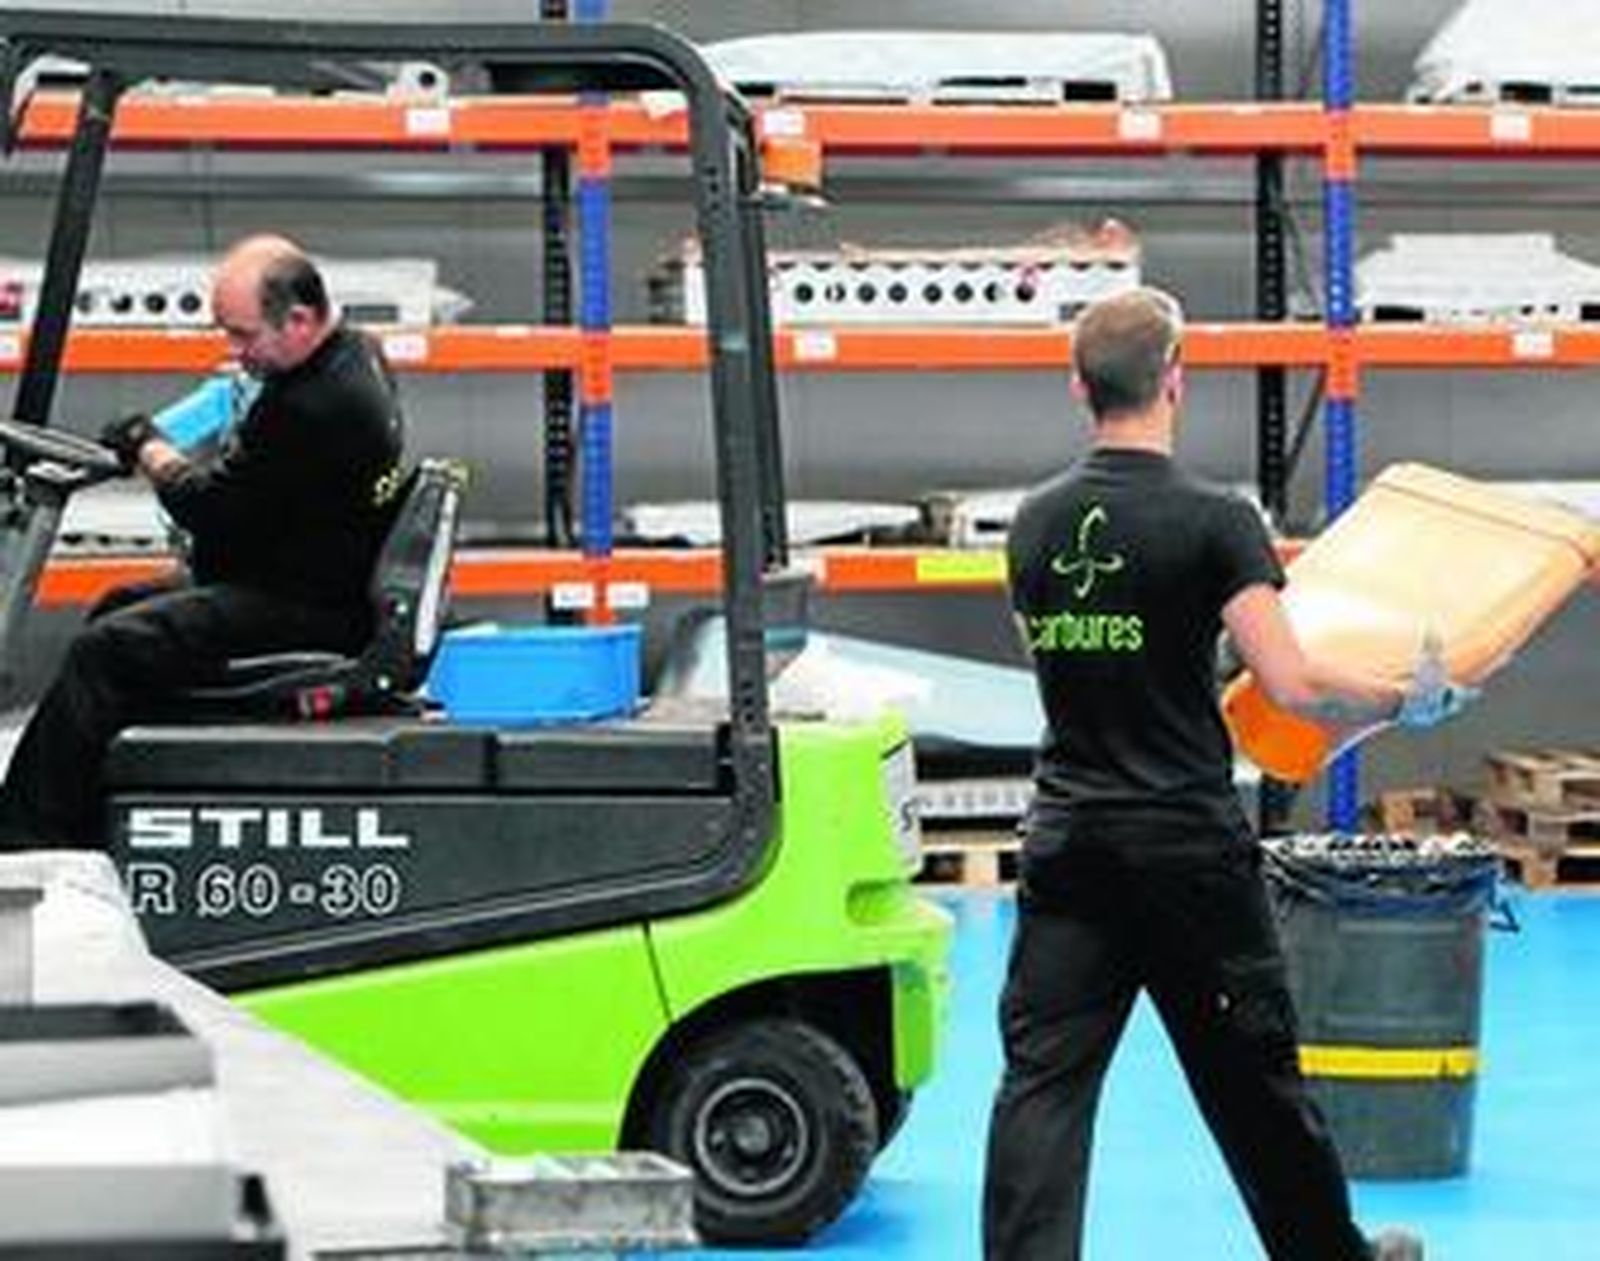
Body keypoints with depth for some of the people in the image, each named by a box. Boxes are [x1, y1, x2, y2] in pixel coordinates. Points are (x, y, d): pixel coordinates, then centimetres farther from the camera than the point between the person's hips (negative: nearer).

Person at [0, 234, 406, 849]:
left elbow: (211, 508, -18)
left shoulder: (317, 407, -26)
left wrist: (148, 450, -1)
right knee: (118, 608, 18)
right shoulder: (355, 354, 8)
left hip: (308, 610, -12)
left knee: (103, 651, -19)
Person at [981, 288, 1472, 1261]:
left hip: (1066, 847, 4)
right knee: (1252, 1073, 12)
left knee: (1044, 1079, -2)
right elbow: (1293, 685, -18)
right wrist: (1405, 703, -2)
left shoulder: (1036, 524, 6)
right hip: (1189, 851, -4)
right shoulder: (1213, 522, -12)